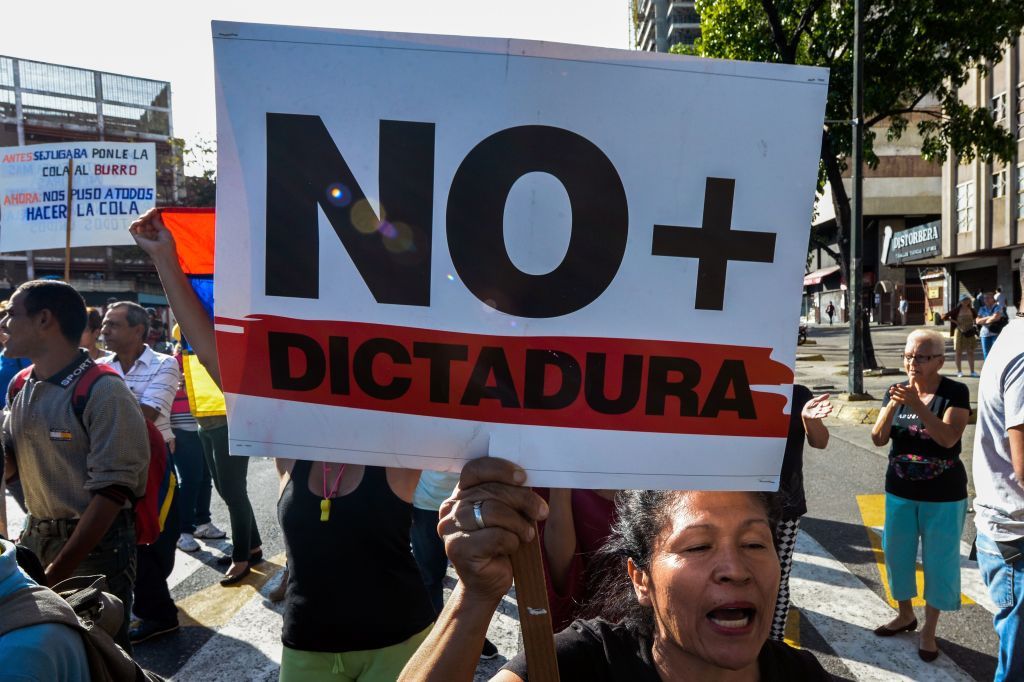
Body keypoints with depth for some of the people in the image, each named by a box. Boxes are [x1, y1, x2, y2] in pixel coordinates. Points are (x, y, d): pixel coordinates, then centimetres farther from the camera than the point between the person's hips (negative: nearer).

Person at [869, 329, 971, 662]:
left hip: (943, 496, -4)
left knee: (939, 560, 6)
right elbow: (878, 439, -7)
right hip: (900, 491, 4)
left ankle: (929, 629, 24)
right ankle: (905, 614, 36)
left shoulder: (955, 392, -12)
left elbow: (948, 438, -25)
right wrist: (892, 407, -23)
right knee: (897, 554, 14)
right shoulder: (897, 391, -1)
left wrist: (918, 405, -35)